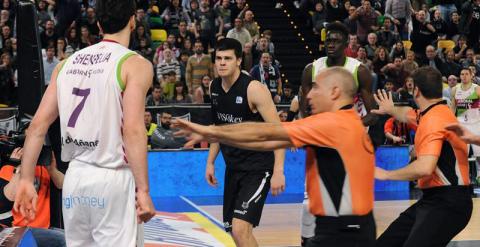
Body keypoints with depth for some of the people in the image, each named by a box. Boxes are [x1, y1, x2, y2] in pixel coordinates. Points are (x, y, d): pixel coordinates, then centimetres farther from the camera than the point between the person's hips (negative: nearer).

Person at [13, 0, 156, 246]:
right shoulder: (135, 64, -6)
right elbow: (133, 130, -17)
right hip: (112, 179, -5)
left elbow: (38, 125, 6)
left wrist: (26, 180, 9)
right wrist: (143, 190, -17)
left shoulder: (67, 63, 10)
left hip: (75, 177, 6)